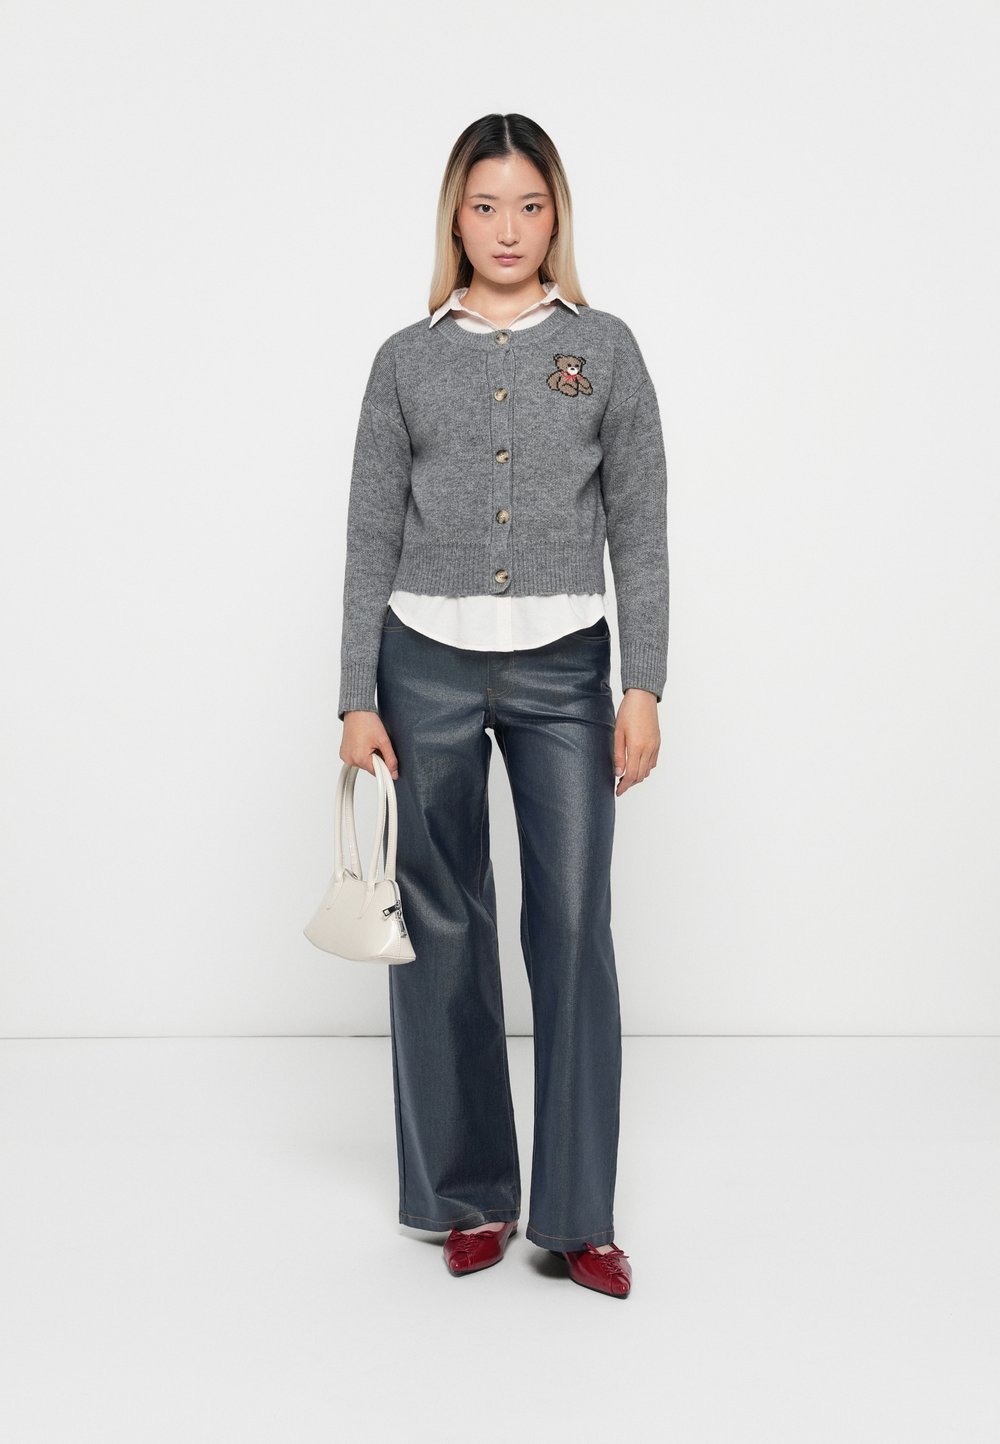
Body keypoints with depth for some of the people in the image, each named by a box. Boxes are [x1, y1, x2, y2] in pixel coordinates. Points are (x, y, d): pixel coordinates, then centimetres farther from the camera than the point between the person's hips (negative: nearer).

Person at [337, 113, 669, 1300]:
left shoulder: (604, 348, 6)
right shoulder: (407, 360, 7)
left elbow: (639, 532, 4)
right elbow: (371, 539, 6)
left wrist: (643, 686, -4)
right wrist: (358, 697, 0)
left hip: (562, 668, 0)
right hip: (429, 667, 1)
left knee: (574, 930, -4)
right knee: (444, 932, 5)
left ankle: (579, 1214, 7)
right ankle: (470, 1197, 20)